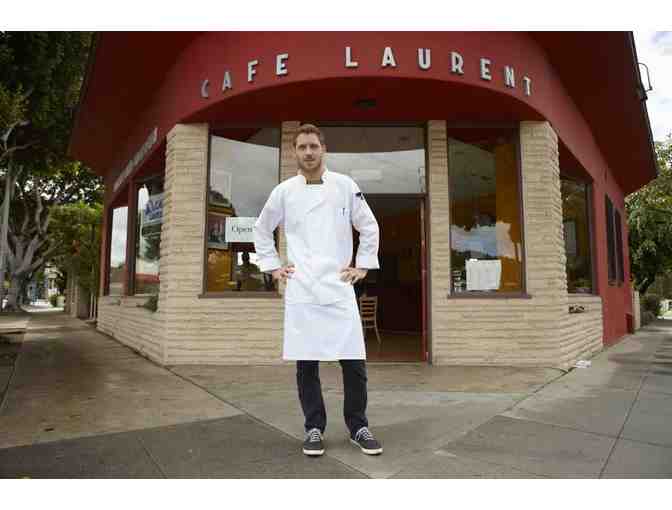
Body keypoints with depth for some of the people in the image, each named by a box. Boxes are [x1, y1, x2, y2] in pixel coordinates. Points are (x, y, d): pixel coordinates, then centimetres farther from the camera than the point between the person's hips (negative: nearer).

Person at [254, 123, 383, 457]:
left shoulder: (345, 185, 3)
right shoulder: (284, 191, 5)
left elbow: (369, 228, 10)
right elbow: (262, 231, 16)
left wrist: (362, 266, 4)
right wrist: (273, 267, 8)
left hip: (339, 287, 0)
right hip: (300, 291, 1)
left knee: (354, 362, 0)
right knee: (306, 364, 6)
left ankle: (358, 427, 20)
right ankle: (314, 428, 23)